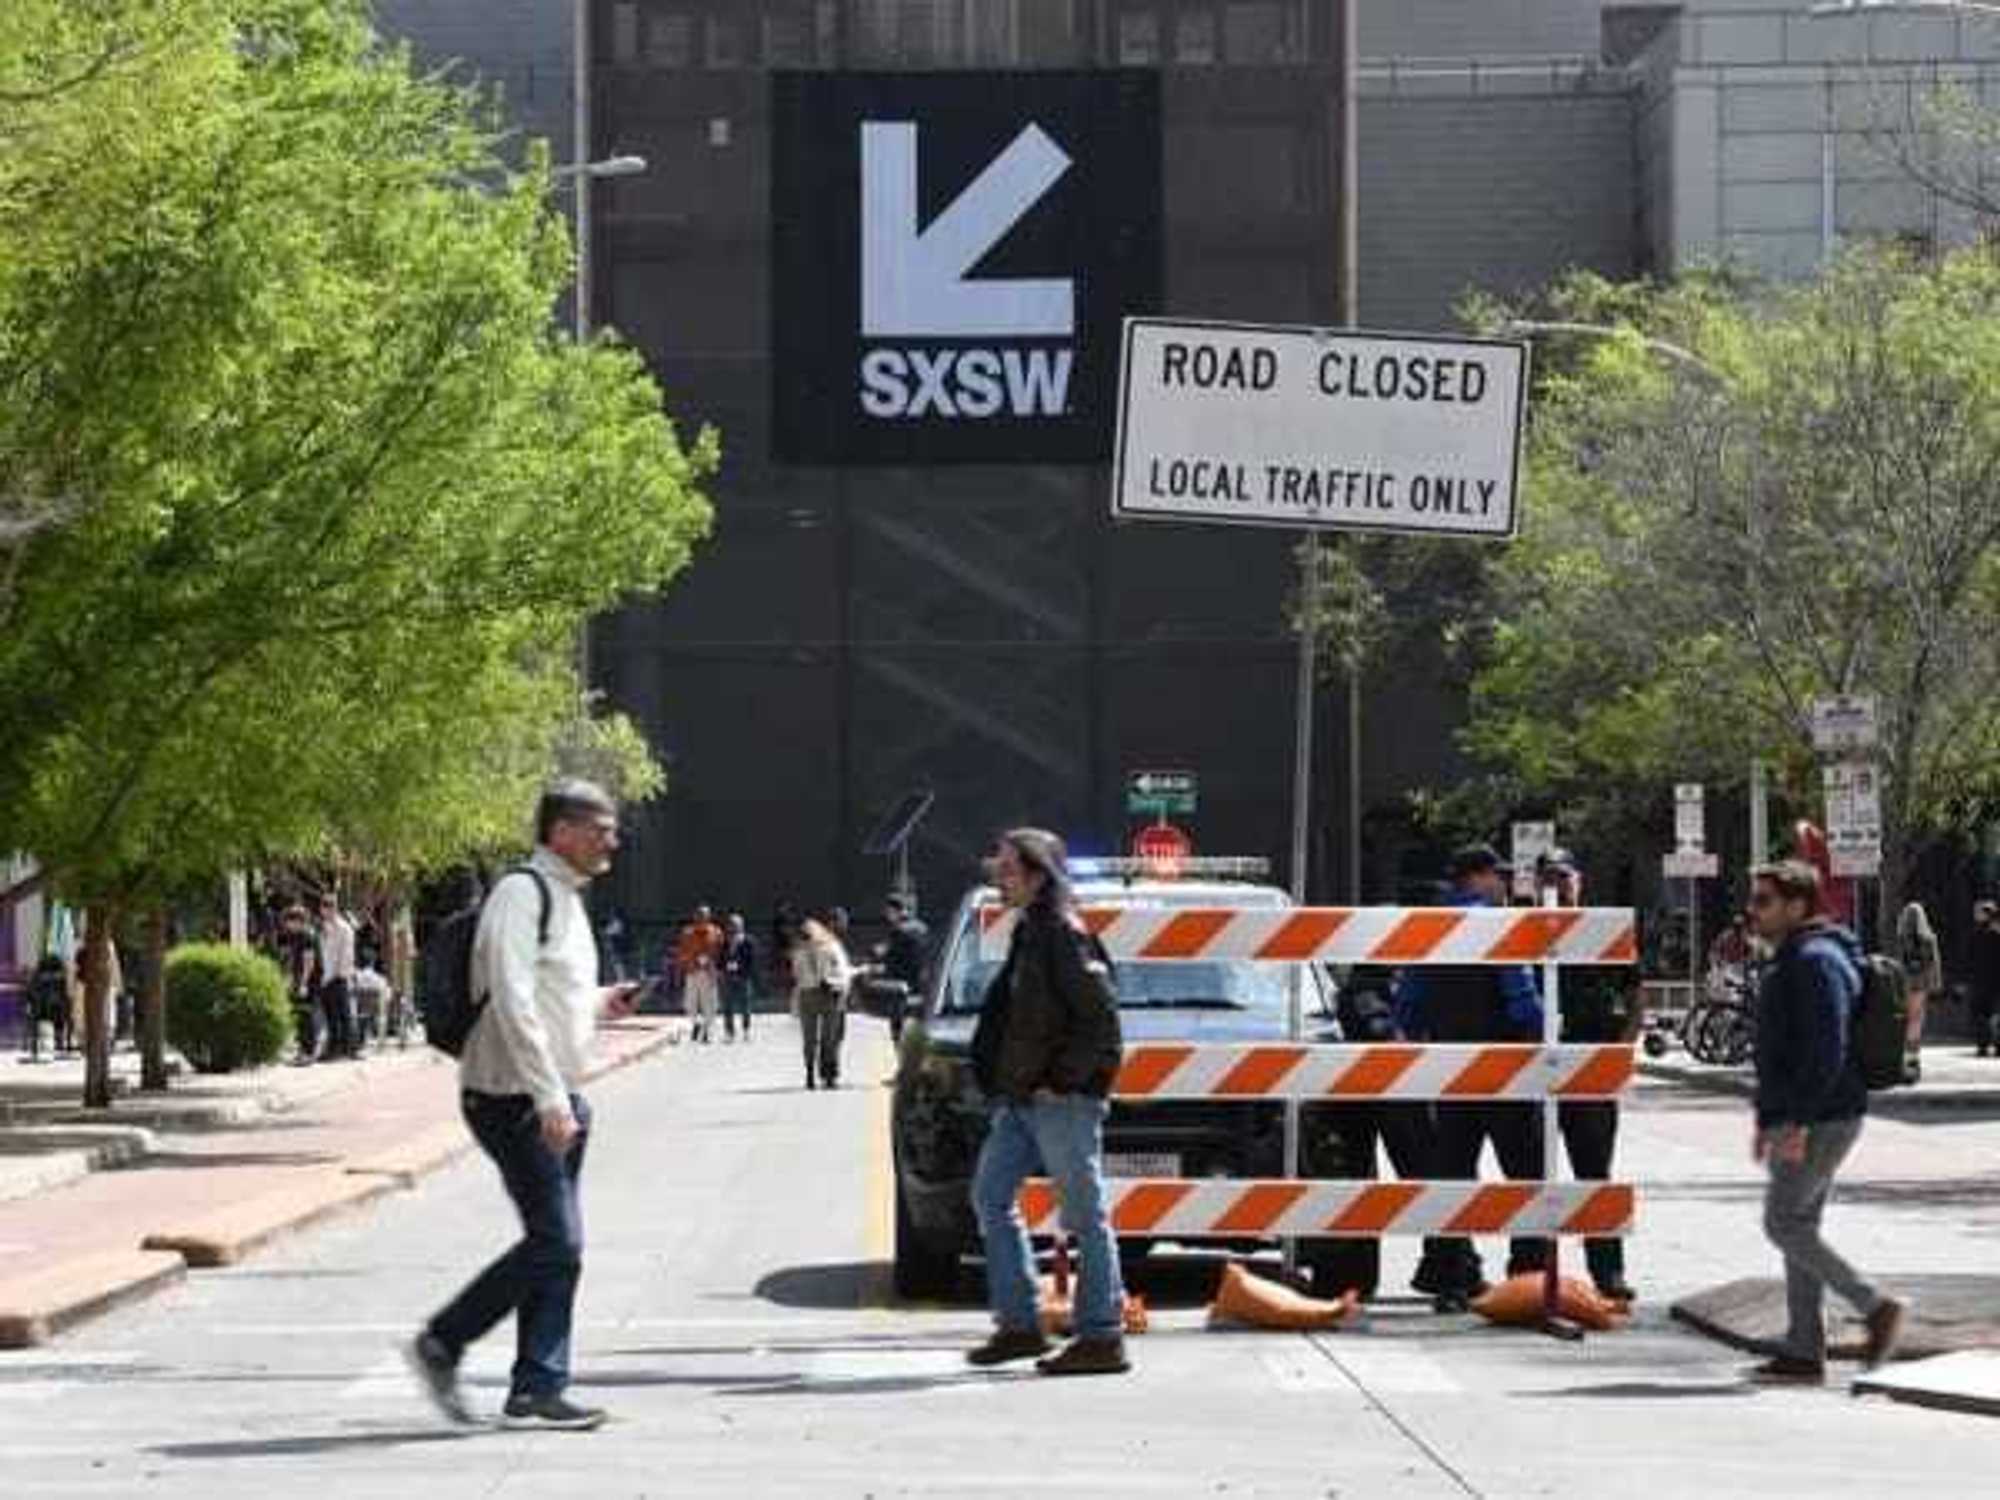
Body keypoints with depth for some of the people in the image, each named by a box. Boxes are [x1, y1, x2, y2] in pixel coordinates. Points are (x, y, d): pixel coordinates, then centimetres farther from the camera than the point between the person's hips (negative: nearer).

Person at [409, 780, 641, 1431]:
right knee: (555, 1243, -11)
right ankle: (442, 1344, 0)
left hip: (556, 1100, 10)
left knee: (555, 1246, 7)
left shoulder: (566, 898, 17)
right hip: (516, 1100, -10)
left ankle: (538, 1390, 10)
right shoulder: (521, 894, -13)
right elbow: (512, 1003, -22)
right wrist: (551, 1098, -25)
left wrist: (598, 1001, 12)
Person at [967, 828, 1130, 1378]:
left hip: (1063, 1100, -10)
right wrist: (997, 1077, 16)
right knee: (991, 1197, 11)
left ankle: (1102, 1338, 1)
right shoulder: (1028, 932, 15)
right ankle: (1019, 1325, 17)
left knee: (1086, 1216, -4)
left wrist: (1062, 1079, -18)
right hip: (1020, 1100, 10)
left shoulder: (1063, 934, -14)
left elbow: (1101, 1017, -19)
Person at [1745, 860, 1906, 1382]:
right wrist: (1766, 1120, 24)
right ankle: (1802, 1351, 10)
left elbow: (1827, 1049, -24)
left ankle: (1875, 1307, -6)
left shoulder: (1817, 961, -15)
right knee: (1797, 1228, 9)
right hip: (1798, 1121, 11)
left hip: (1820, 1122, -11)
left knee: (1784, 1224, -9)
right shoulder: (1789, 962, 19)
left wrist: (1798, 1122, -26)